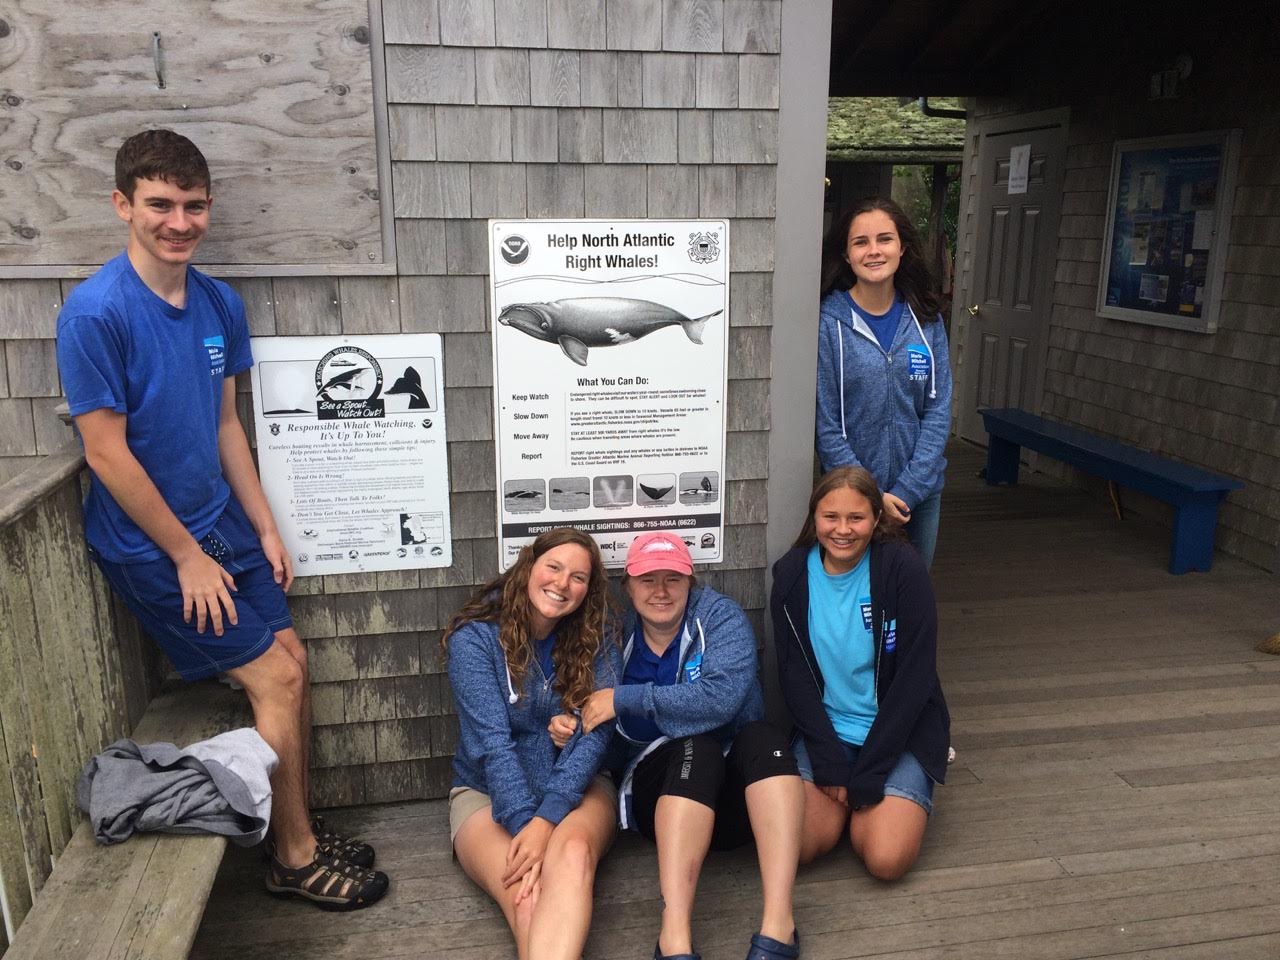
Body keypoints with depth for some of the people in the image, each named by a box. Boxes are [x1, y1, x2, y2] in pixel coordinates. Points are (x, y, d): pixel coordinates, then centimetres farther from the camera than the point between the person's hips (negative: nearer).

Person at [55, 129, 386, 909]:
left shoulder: (221, 303, 1)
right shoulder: (97, 312, -20)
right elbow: (107, 452, -18)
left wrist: (266, 528, 7)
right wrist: (187, 557, -14)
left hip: (222, 525, 7)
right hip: (151, 545, -7)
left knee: (292, 660, 8)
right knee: (276, 679, -5)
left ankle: (299, 828, 27)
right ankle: (296, 858, 14)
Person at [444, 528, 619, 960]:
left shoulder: (596, 636, -4)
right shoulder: (474, 636, -11)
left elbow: (593, 734, -13)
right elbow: (490, 742, -18)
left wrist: (546, 819, -25)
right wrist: (525, 825, -28)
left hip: (574, 789, 1)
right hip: (488, 793, -1)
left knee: (572, 854, -35)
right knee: (525, 897, -34)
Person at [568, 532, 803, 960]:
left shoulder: (720, 616, -5)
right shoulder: (619, 635, 2)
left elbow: (721, 698, -23)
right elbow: (606, 740, 10)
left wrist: (625, 699, -21)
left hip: (737, 791, 0)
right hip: (659, 794, 0)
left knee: (763, 736, -31)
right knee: (697, 746, -32)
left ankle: (777, 924, -39)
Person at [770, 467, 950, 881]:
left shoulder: (903, 568, -13)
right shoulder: (792, 574, -4)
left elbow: (914, 676, -13)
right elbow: (794, 674, -4)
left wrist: (867, 775, -15)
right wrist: (831, 761, -14)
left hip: (898, 731, -2)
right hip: (824, 731, 2)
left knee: (886, 859, -20)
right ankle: (847, 799, 14)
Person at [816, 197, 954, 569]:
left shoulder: (926, 320, 0)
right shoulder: (828, 322, -11)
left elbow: (938, 413, -1)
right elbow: (826, 424, -11)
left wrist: (905, 491, -11)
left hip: (921, 493, 4)